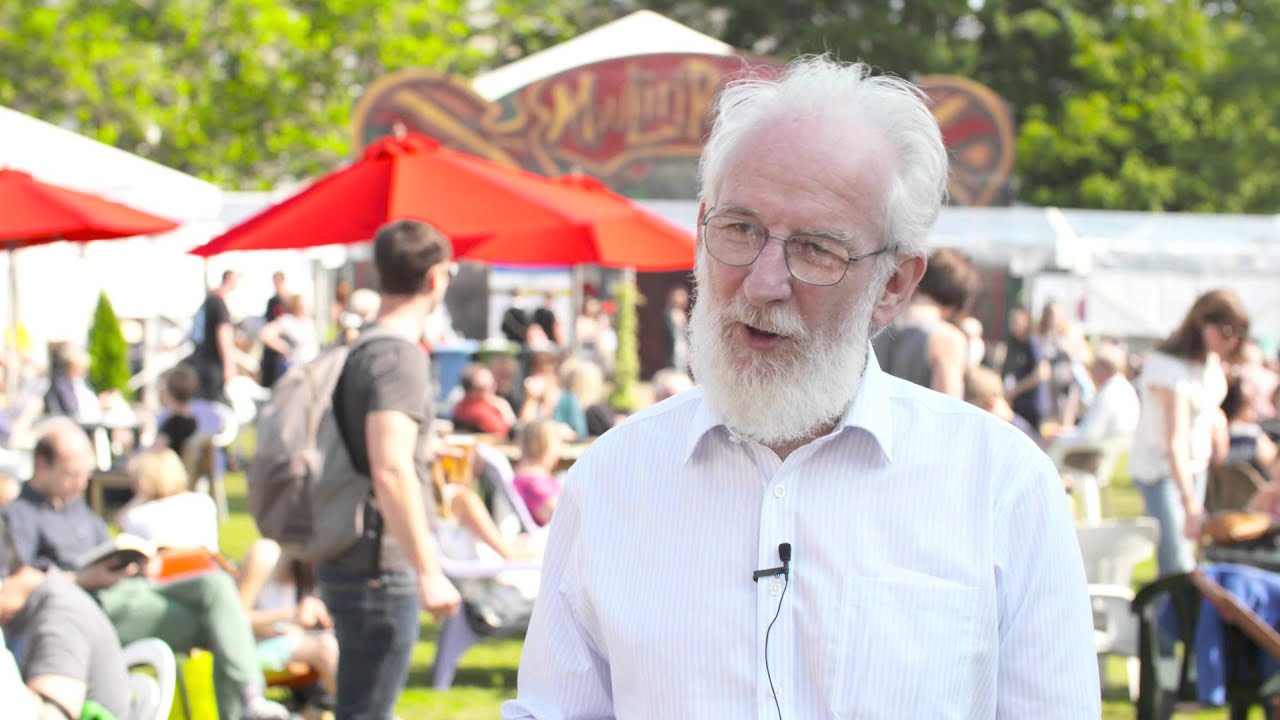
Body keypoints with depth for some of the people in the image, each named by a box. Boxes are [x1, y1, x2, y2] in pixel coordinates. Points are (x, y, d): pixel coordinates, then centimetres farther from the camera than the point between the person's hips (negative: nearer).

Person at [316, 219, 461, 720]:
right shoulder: (400, 358, -17)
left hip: (346, 562, 10)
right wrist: (429, 572, -27)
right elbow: (391, 471, -28)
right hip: (380, 571, -10)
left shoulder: (357, 349, 12)